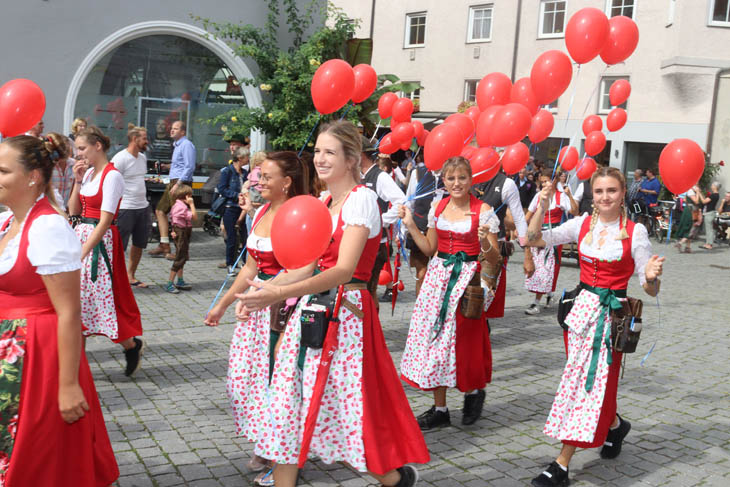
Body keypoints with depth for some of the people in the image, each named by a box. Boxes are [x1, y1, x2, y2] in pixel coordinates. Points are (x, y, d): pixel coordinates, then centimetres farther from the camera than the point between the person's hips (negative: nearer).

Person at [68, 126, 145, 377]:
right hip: (81, 234, 8)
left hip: (100, 240, -8)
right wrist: (78, 181, 2)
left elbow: (104, 221, -18)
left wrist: (81, 253, -21)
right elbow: (74, 210, 13)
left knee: (101, 294, -4)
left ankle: (132, 344, 16)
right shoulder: (88, 173, 11)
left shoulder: (112, 176, -14)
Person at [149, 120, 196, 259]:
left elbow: (190, 167, -19)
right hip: (173, 182, 11)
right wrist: (169, 166, 14)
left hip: (181, 183, -11)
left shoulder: (186, 145, -10)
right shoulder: (177, 145, 20)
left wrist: (178, 184, -23)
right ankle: (164, 246, 16)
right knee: (160, 210, 11)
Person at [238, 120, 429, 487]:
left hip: (345, 311, -8)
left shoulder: (361, 199, -12)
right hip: (310, 308, 8)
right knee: (286, 402, 6)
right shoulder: (322, 201, 12)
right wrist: (263, 292, 5)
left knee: (344, 404, -1)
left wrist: (281, 292, -31)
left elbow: (344, 270, -23)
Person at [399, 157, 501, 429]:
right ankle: (440, 408, 14)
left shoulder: (483, 211, -6)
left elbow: (493, 258, -6)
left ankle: (474, 391, 31)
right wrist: (411, 226, 5)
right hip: (438, 277, 5)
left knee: (465, 340, -1)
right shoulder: (437, 208, 7)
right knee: (434, 337, 3)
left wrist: (484, 242, -26)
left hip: (467, 279, -4)